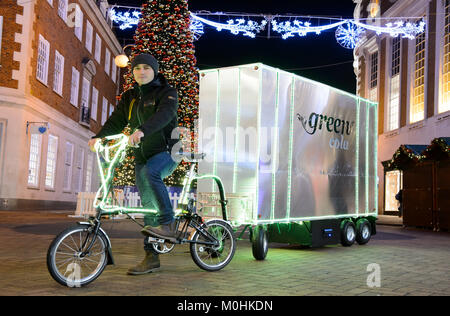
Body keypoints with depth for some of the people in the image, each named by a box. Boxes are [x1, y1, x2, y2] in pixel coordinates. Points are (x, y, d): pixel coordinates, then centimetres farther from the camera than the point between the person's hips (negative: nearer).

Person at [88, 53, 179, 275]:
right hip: (143, 155, 6)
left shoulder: (166, 92, -5)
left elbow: (164, 114, -26)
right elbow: (116, 121, 3)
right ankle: (151, 257, 9)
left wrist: (142, 131, -44)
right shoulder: (129, 97, 13)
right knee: (148, 205, 3)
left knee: (149, 173, -37)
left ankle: (168, 224, -26)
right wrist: (99, 137, -17)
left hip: (166, 150, -5)